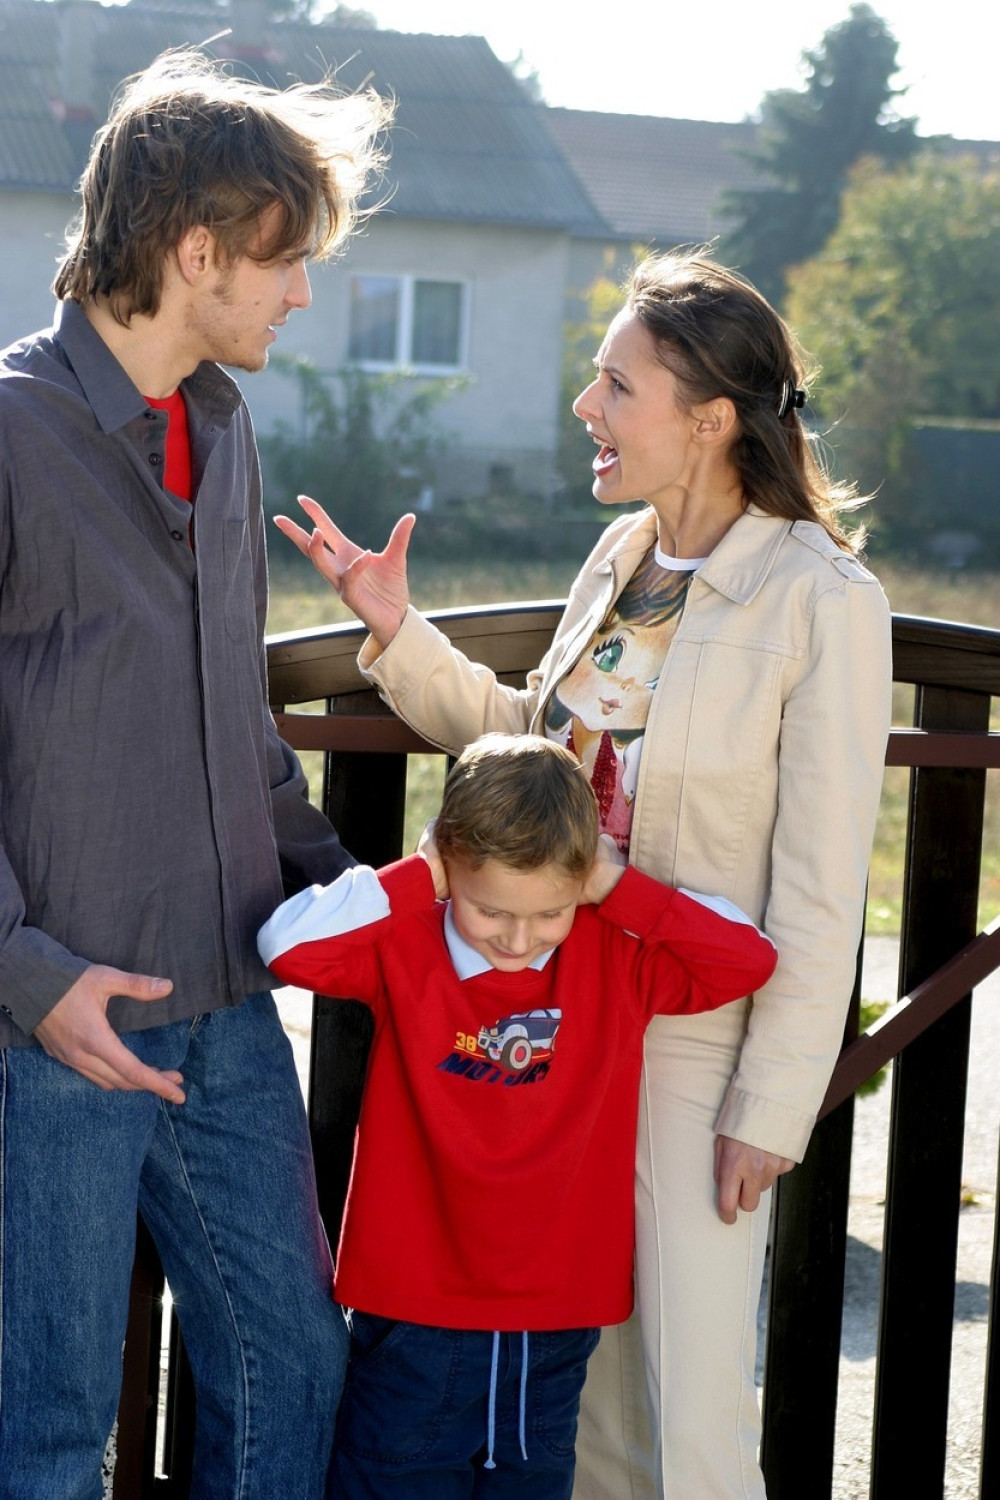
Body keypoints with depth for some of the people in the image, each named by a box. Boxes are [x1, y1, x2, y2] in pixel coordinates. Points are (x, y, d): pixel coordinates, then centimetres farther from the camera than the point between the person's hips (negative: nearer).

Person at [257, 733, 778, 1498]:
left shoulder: (617, 960, -1)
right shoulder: (406, 947, -6)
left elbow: (749, 959, -7)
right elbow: (289, 942, -20)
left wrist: (620, 887, -9)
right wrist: (415, 878, -13)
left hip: (556, 1326, 2)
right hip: (415, 1321, -2)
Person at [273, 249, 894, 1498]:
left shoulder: (821, 600, -16)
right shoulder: (623, 558, 5)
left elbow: (822, 888, -14)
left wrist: (772, 1105, -14)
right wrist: (398, 633, 6)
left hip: (699, 1052, -6)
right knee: (581, 1400, 16)